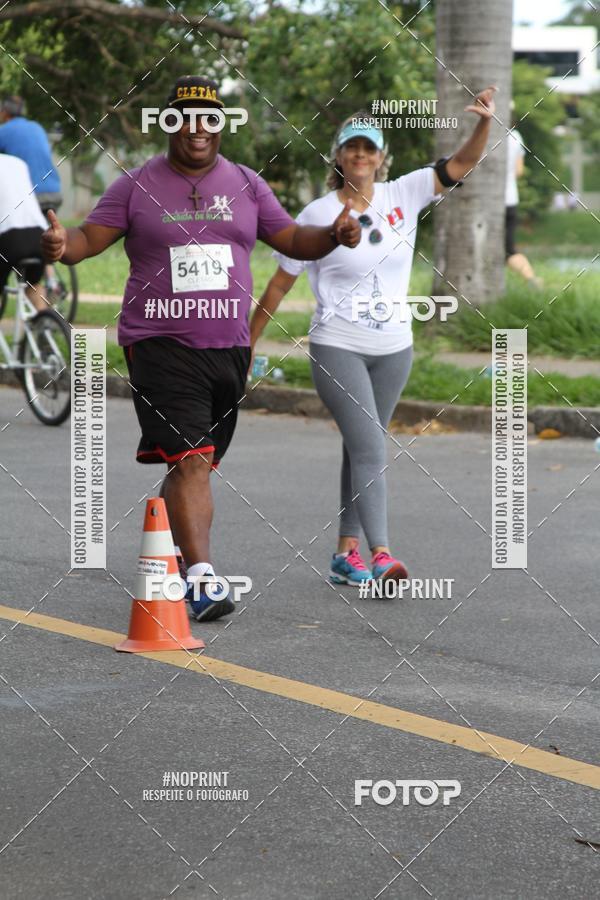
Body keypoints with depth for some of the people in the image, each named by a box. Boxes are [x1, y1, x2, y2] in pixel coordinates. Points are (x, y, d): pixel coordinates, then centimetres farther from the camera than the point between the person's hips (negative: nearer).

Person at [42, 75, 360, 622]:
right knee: (190, 459, -17)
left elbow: (291, 240, 11)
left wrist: (335, 236, -9)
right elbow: (91, 238, -1)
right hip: (161, 344, -4)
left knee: (196, 463, 11)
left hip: (228, 345, 4)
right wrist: (62, 245, -24)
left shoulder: (245, 186, 11)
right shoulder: (138, 186, 3)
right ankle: (203, 578, -22)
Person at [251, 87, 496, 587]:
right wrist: (247, 343, 2)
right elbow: (281, 283, 0)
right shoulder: (318, 214, -6)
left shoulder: (402, 195, 1)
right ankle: (381, 555, -24)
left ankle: (346, 553, 20)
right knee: (370, 449, -16)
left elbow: (462, 164, -4)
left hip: (393, 349, 4)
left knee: (361, 449, 12)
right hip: (337, 349, -4)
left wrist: (486, 122, -22)